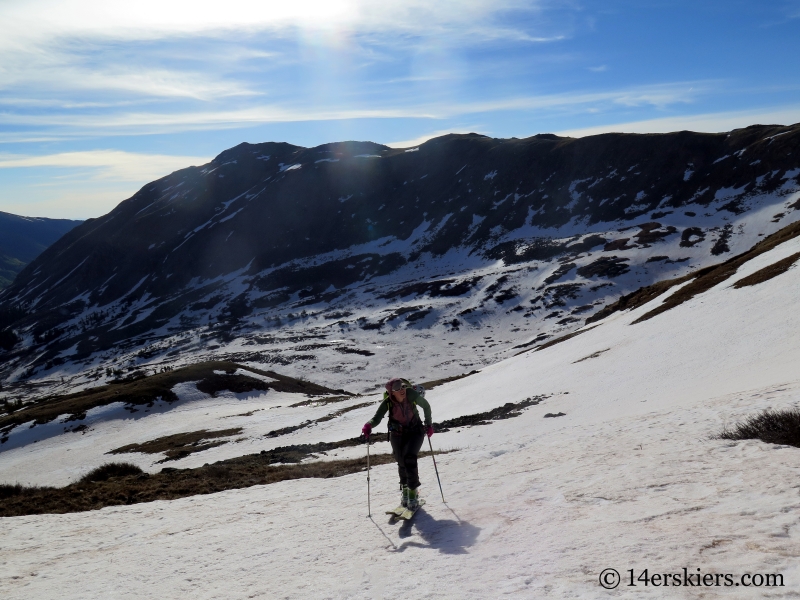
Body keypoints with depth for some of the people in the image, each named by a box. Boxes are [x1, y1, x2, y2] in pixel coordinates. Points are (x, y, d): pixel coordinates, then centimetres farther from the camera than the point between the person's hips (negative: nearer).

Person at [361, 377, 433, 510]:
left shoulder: (412, 395, -24)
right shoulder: (388, 402, -22)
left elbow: (426, 406, -6)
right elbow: (377, 418, -23)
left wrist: (429, 424, -1)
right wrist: (368, 425, -45)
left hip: (415, 431, -2)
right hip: (397, 434, 2)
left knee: (409, 459, -20)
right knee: (402, 463, 8)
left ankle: (413, 492, -7)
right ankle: (405, 490, 34)